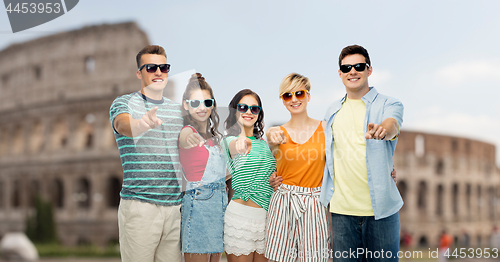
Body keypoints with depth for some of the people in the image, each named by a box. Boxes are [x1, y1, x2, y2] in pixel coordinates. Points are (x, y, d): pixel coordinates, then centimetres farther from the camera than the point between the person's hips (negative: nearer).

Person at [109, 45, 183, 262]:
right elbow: (123, 125, -22)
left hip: (175, 206, 5)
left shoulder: (178, 110, 17)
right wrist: (143, 124, -45)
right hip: (140, 205, -4)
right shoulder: (124, 103, 1)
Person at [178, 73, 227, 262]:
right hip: (198, 203, -7)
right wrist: (189, 139, -40)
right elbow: (183, 139, -24)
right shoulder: (188, 131, -5)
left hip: (220, 203, 7)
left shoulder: (215, 137, 16)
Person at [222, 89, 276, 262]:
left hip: (266, 214, 6)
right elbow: (234, 147, -30)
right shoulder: (230, 140, -4)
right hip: (242, 214, -6)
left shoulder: (262, 143, 16)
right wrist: (241, 142, -53)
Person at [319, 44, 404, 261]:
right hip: (341, 211, 3)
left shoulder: (388, 105, 0)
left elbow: (392, 126, -24)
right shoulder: (332, 111, 13)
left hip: (380, 210, -3)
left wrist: (382, 129, -46)